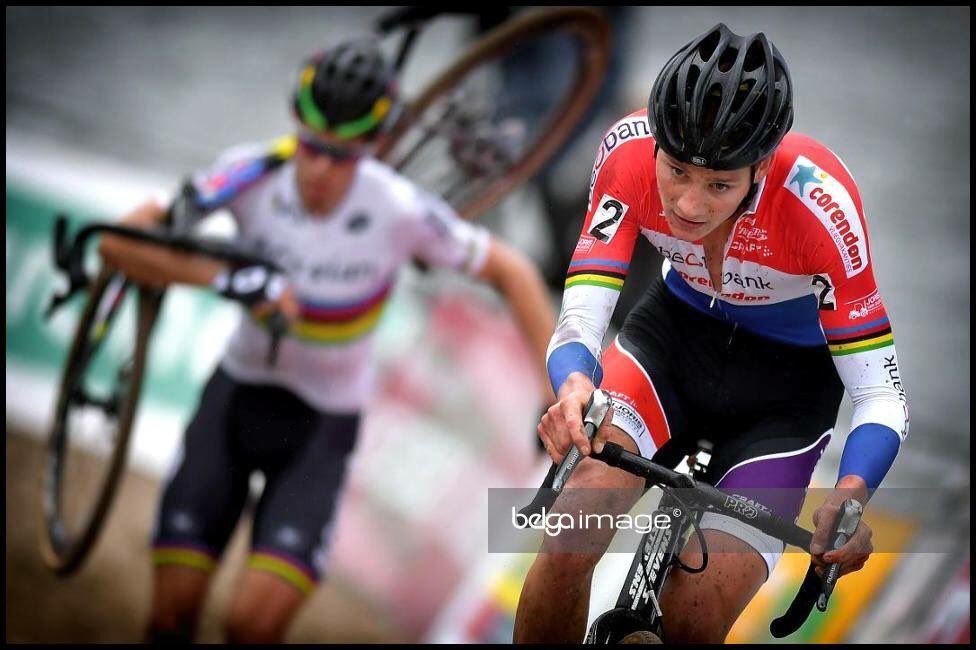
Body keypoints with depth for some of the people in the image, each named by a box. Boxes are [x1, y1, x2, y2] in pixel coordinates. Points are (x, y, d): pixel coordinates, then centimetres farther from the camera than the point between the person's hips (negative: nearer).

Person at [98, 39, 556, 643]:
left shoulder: (401, 212, -23)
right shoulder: (254, 174, -20)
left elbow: (512, 271, -9)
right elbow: (120, 242, -21)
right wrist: (226, 279, -34)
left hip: (324, 423, -2)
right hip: (239, 394, 2)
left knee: (254, 621, -19)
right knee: (173, 613, -5)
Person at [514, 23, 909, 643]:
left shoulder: (819, 203, -33)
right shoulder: (631, 152, -27)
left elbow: (882, 395, -28)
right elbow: (579, 321, -27)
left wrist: (849, 496, -47)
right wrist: (573, 386, -50)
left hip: (784, 381, -2)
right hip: (674, 331, 2)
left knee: (694, 622, -13)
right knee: (572, 529, -24)